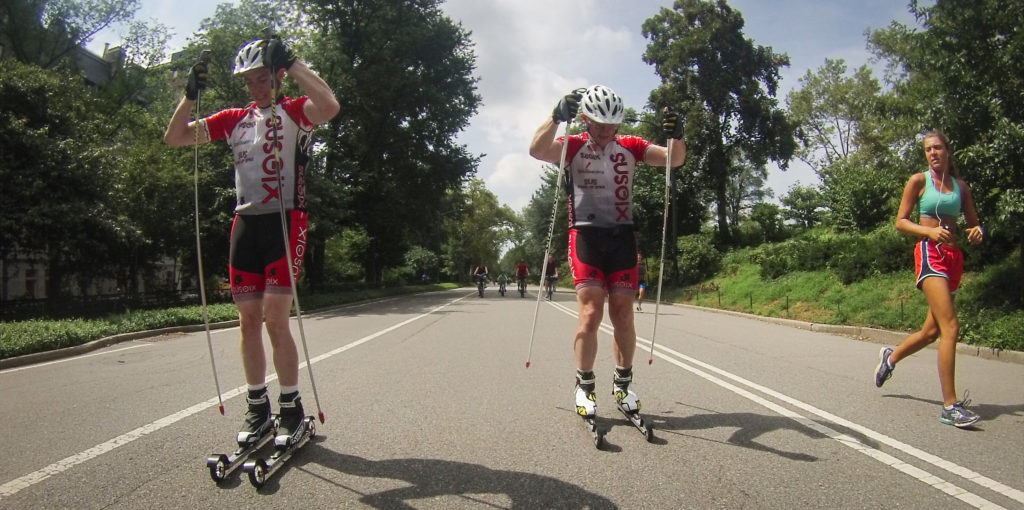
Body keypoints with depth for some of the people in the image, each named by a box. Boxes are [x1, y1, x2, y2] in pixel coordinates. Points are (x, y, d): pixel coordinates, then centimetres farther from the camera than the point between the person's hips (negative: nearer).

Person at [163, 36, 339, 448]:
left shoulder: (293, 111, 1)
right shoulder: (235, 120, 17)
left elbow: (329, 107, -23)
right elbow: (174, 137, 15)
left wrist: (292, 63, -17)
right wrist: (191, 94, 3)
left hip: (285, 221, -5)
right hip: (245, 223, 6)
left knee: (275, 319, -10)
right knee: (248, 320, 6)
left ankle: (291, 409, 4)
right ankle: (257, 407, 18)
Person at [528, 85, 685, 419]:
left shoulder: (630, 147, 9)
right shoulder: (573, 147, 1)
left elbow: (674, 159, 3)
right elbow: (537, 150, -18)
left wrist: (676, 136, -18)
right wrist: (557, 117, -33)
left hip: (622, 237, 3)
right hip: (585, 236, -3)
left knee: (623, 315, 3)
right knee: (591, 313, -11)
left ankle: (622, 384, 18)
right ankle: (584, 386, 4)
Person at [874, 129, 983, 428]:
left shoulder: (960, 186, 15)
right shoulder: (918, 181, 3)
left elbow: (973, 223, 17)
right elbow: (900, 222, 0)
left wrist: (977, 232, -6)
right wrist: (929, 231, -17)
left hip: (953, 257, 6)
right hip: (929, 254, -6)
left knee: (933, 330, 12)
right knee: (950, 326, -19)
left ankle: (890, 357, 39)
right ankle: (950, 406, -18)